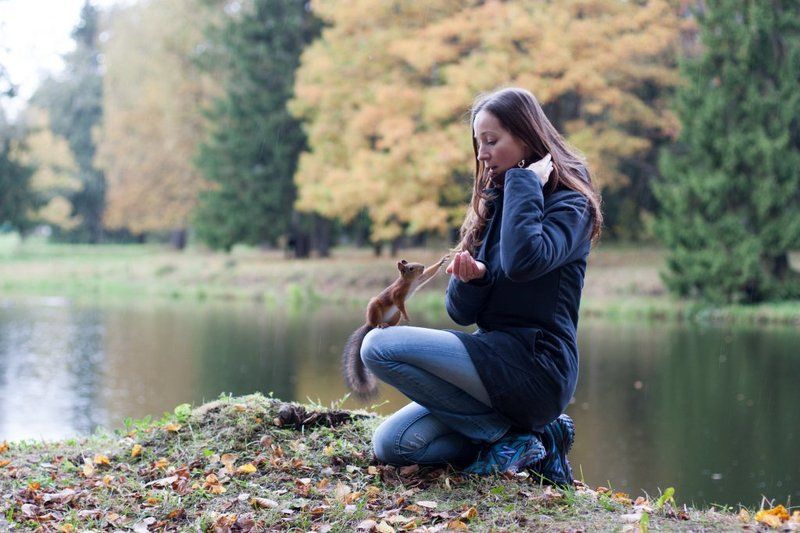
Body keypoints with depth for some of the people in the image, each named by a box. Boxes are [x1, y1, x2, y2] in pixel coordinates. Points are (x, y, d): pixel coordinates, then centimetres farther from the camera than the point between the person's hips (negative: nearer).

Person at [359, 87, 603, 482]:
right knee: (390, 445, -5)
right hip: (499, 356, 8)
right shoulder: (494, 204, 16)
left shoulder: (569, 205, -5)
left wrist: (524, 182, -16)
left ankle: (508, 435, -9)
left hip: (534, 365, -8)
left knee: (378, 346, -18)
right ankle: (521, 430, 3)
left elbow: (522, 261, -30)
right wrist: (471, 279, -12)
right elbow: (461, 312, 11)